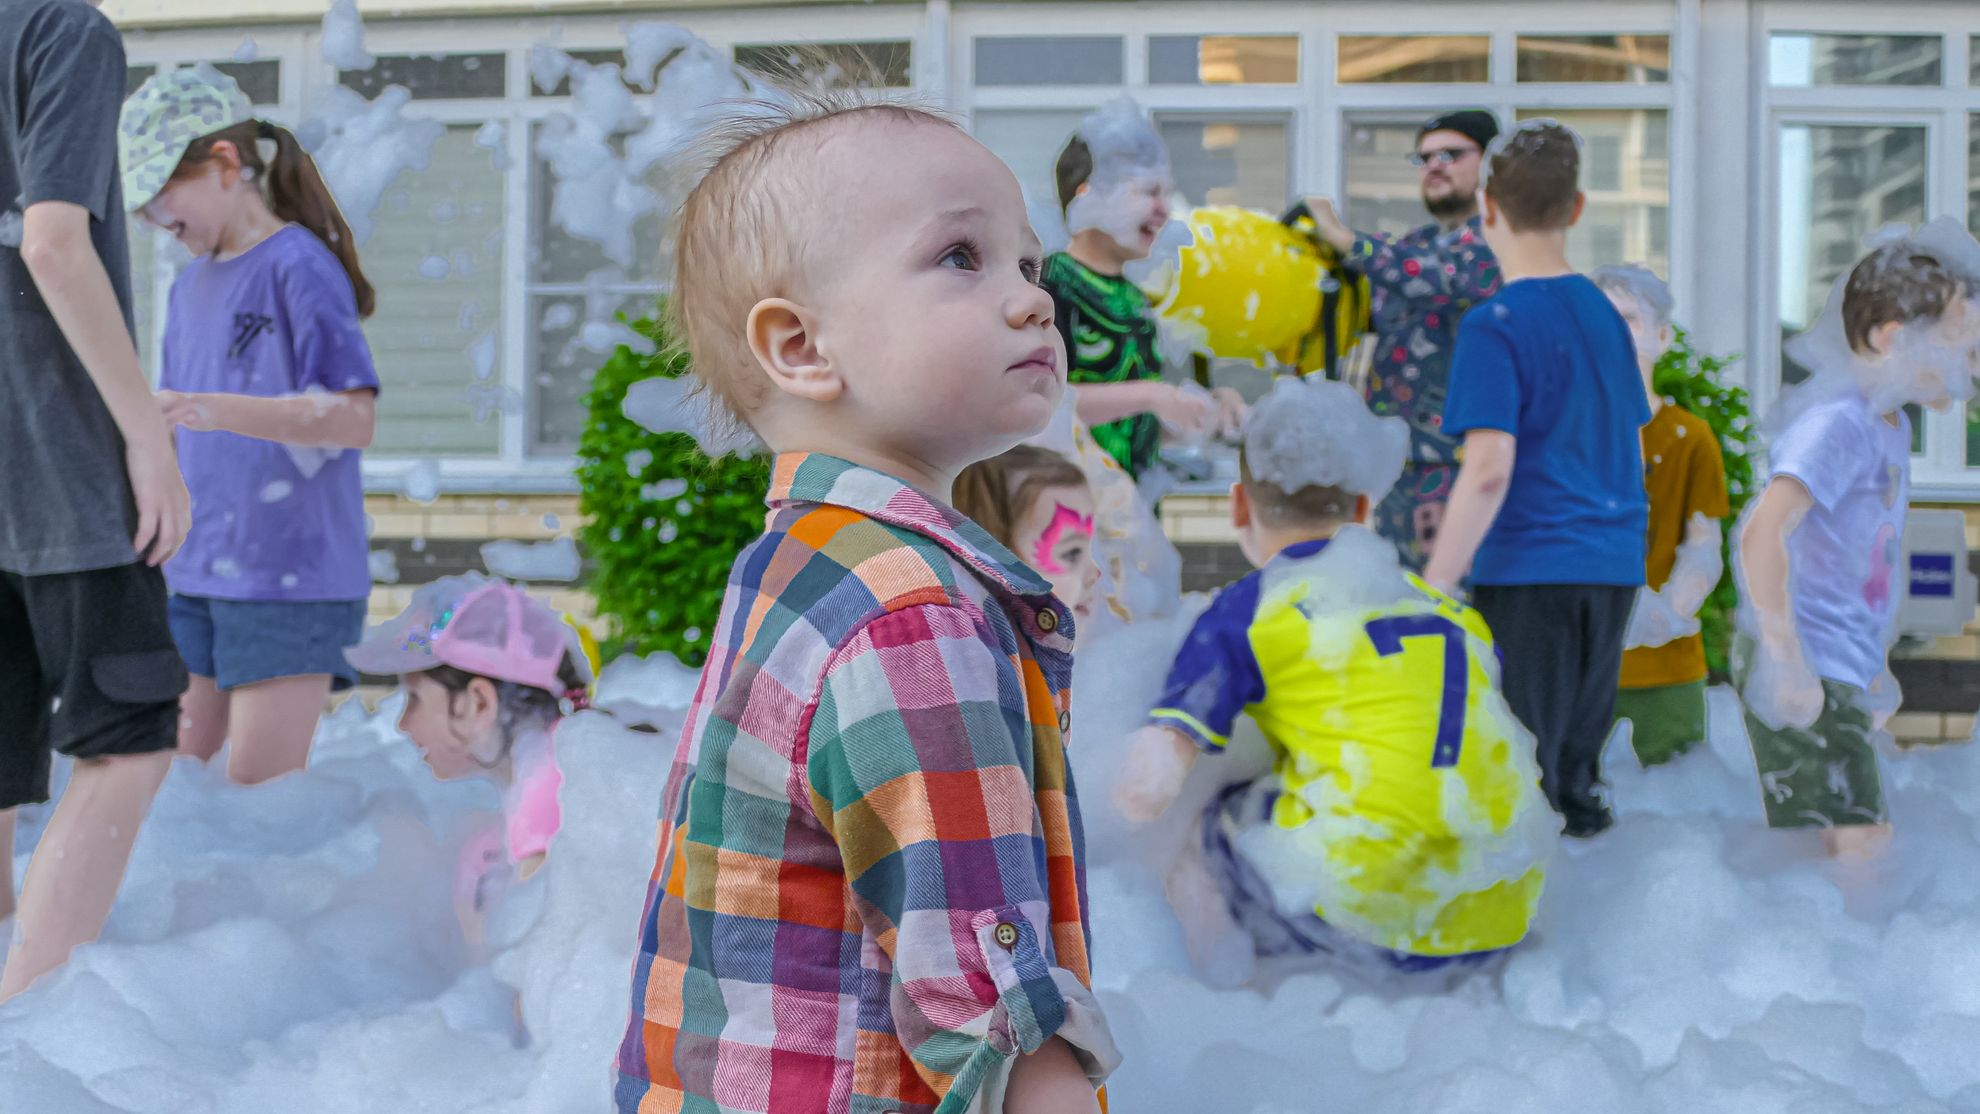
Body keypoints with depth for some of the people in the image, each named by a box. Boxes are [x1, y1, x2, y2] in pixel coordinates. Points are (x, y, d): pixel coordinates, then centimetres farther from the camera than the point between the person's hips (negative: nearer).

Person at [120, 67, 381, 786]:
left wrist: (215, 410, -29)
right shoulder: (191, 284, 15)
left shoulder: (299, 267, -9)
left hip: (293, 573, -8)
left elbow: (354, 418, -20)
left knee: (263, 798, -8)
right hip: (194, 577, 8)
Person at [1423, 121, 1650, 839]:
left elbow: (1489, 469, -19)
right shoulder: (1603, 311, 12)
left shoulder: (1494, 326, -11)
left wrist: (1436, 584, -17)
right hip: (1614, 568, 7)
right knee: (1578, 773, 14)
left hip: (1529, 573, -7)